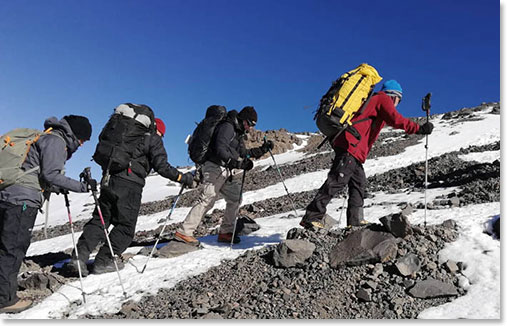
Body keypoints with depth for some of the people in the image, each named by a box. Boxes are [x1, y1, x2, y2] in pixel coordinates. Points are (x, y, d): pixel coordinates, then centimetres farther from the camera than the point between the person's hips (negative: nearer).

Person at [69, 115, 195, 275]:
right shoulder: (153, 139, 5)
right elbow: (161, 166, -5)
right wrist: (184, 178, 0)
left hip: (108, 179, 6)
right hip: (130, 185, -6)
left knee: (99, 219, 11)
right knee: (125, 226, 6)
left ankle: (80, 255, -1)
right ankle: (103, 261, 7)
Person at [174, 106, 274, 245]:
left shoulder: (238, 132, 20)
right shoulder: (227, 127, -11)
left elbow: (242, 153, 27)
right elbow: (220, 150, -23)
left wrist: (262, 149, 20)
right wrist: (237, 163, -31)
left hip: (226, 172, 10)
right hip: (215, 168, -10)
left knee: (235, 198, 3)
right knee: (207, 200, -13)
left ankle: (225, 232, 8)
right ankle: (184, 232, -10)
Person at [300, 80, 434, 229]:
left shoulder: (373, 99, 32)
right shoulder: (384, 99, 4)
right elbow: (395, 119, -11)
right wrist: (419, 128, -9)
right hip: (351, 145, -10)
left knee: (359, 182, 10)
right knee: (338, 181, -15)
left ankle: (355, 220, 8)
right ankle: (313, 217, -19)